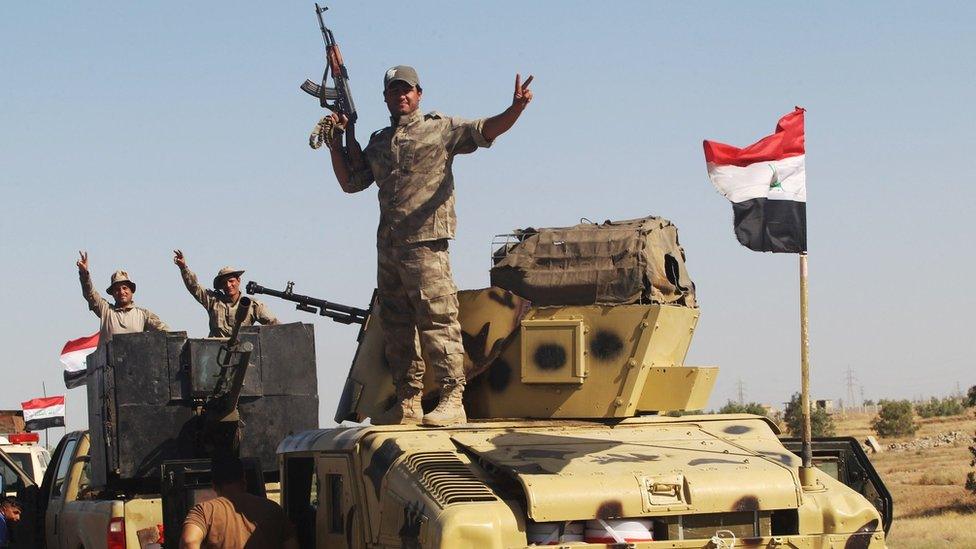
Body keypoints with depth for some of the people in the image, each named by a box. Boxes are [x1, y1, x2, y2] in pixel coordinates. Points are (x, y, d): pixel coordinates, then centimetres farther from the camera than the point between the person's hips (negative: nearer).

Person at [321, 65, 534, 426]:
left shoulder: (440, 129, 4)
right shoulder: (378, 142, 21)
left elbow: (486, 131, -7)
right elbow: (351, 183, 23)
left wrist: (515, 109, -25)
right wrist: (336, 144, 12)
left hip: (426, 244, -7)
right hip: (387, 247, 7)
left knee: (436, 321, -11)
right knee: (397, 327, 9)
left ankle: (452, 400, -13)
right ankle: (407, 402, 14)